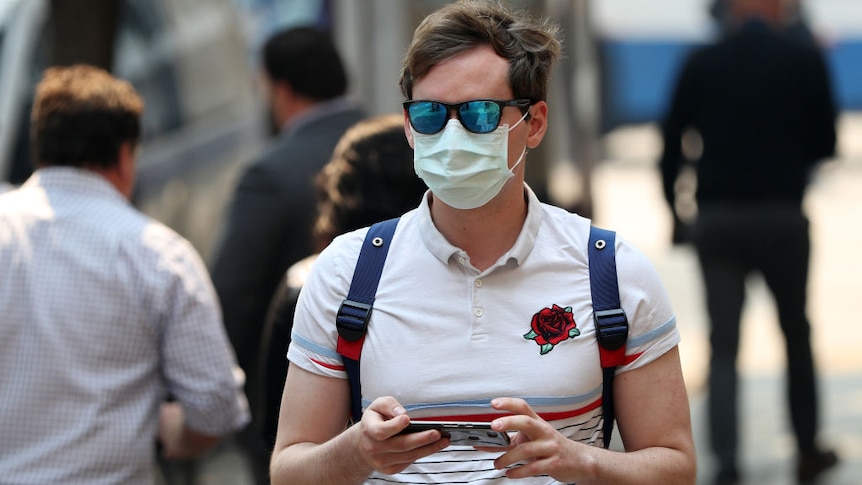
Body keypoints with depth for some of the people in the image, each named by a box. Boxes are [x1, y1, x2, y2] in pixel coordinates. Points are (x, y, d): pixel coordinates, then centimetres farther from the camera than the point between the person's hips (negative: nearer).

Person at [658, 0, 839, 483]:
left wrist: (673, 208, 13)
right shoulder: (805, 60, -2)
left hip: (716, 218, 1)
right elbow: (826, 144, 2)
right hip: (783, 215, -1)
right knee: (797, 333, 16)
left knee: (723, 345, 3)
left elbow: (671, 143, 2)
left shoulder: (702, 63, 1)